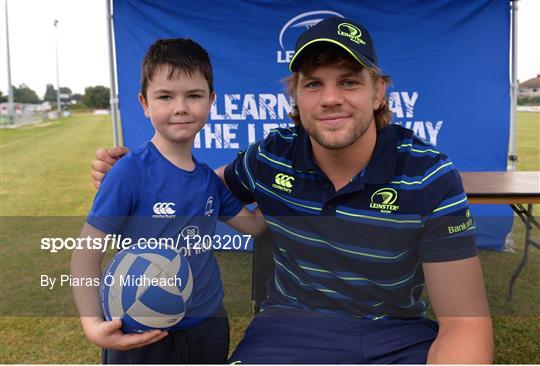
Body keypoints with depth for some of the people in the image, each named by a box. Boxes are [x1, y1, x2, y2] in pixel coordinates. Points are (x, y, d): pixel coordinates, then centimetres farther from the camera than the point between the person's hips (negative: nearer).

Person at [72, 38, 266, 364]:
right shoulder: (130, 172, -18)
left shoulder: (210, 179, -1)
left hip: (209, 326, 5)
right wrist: (94, 324, -30)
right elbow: (86, 253, -16)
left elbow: (255, 225, 9)